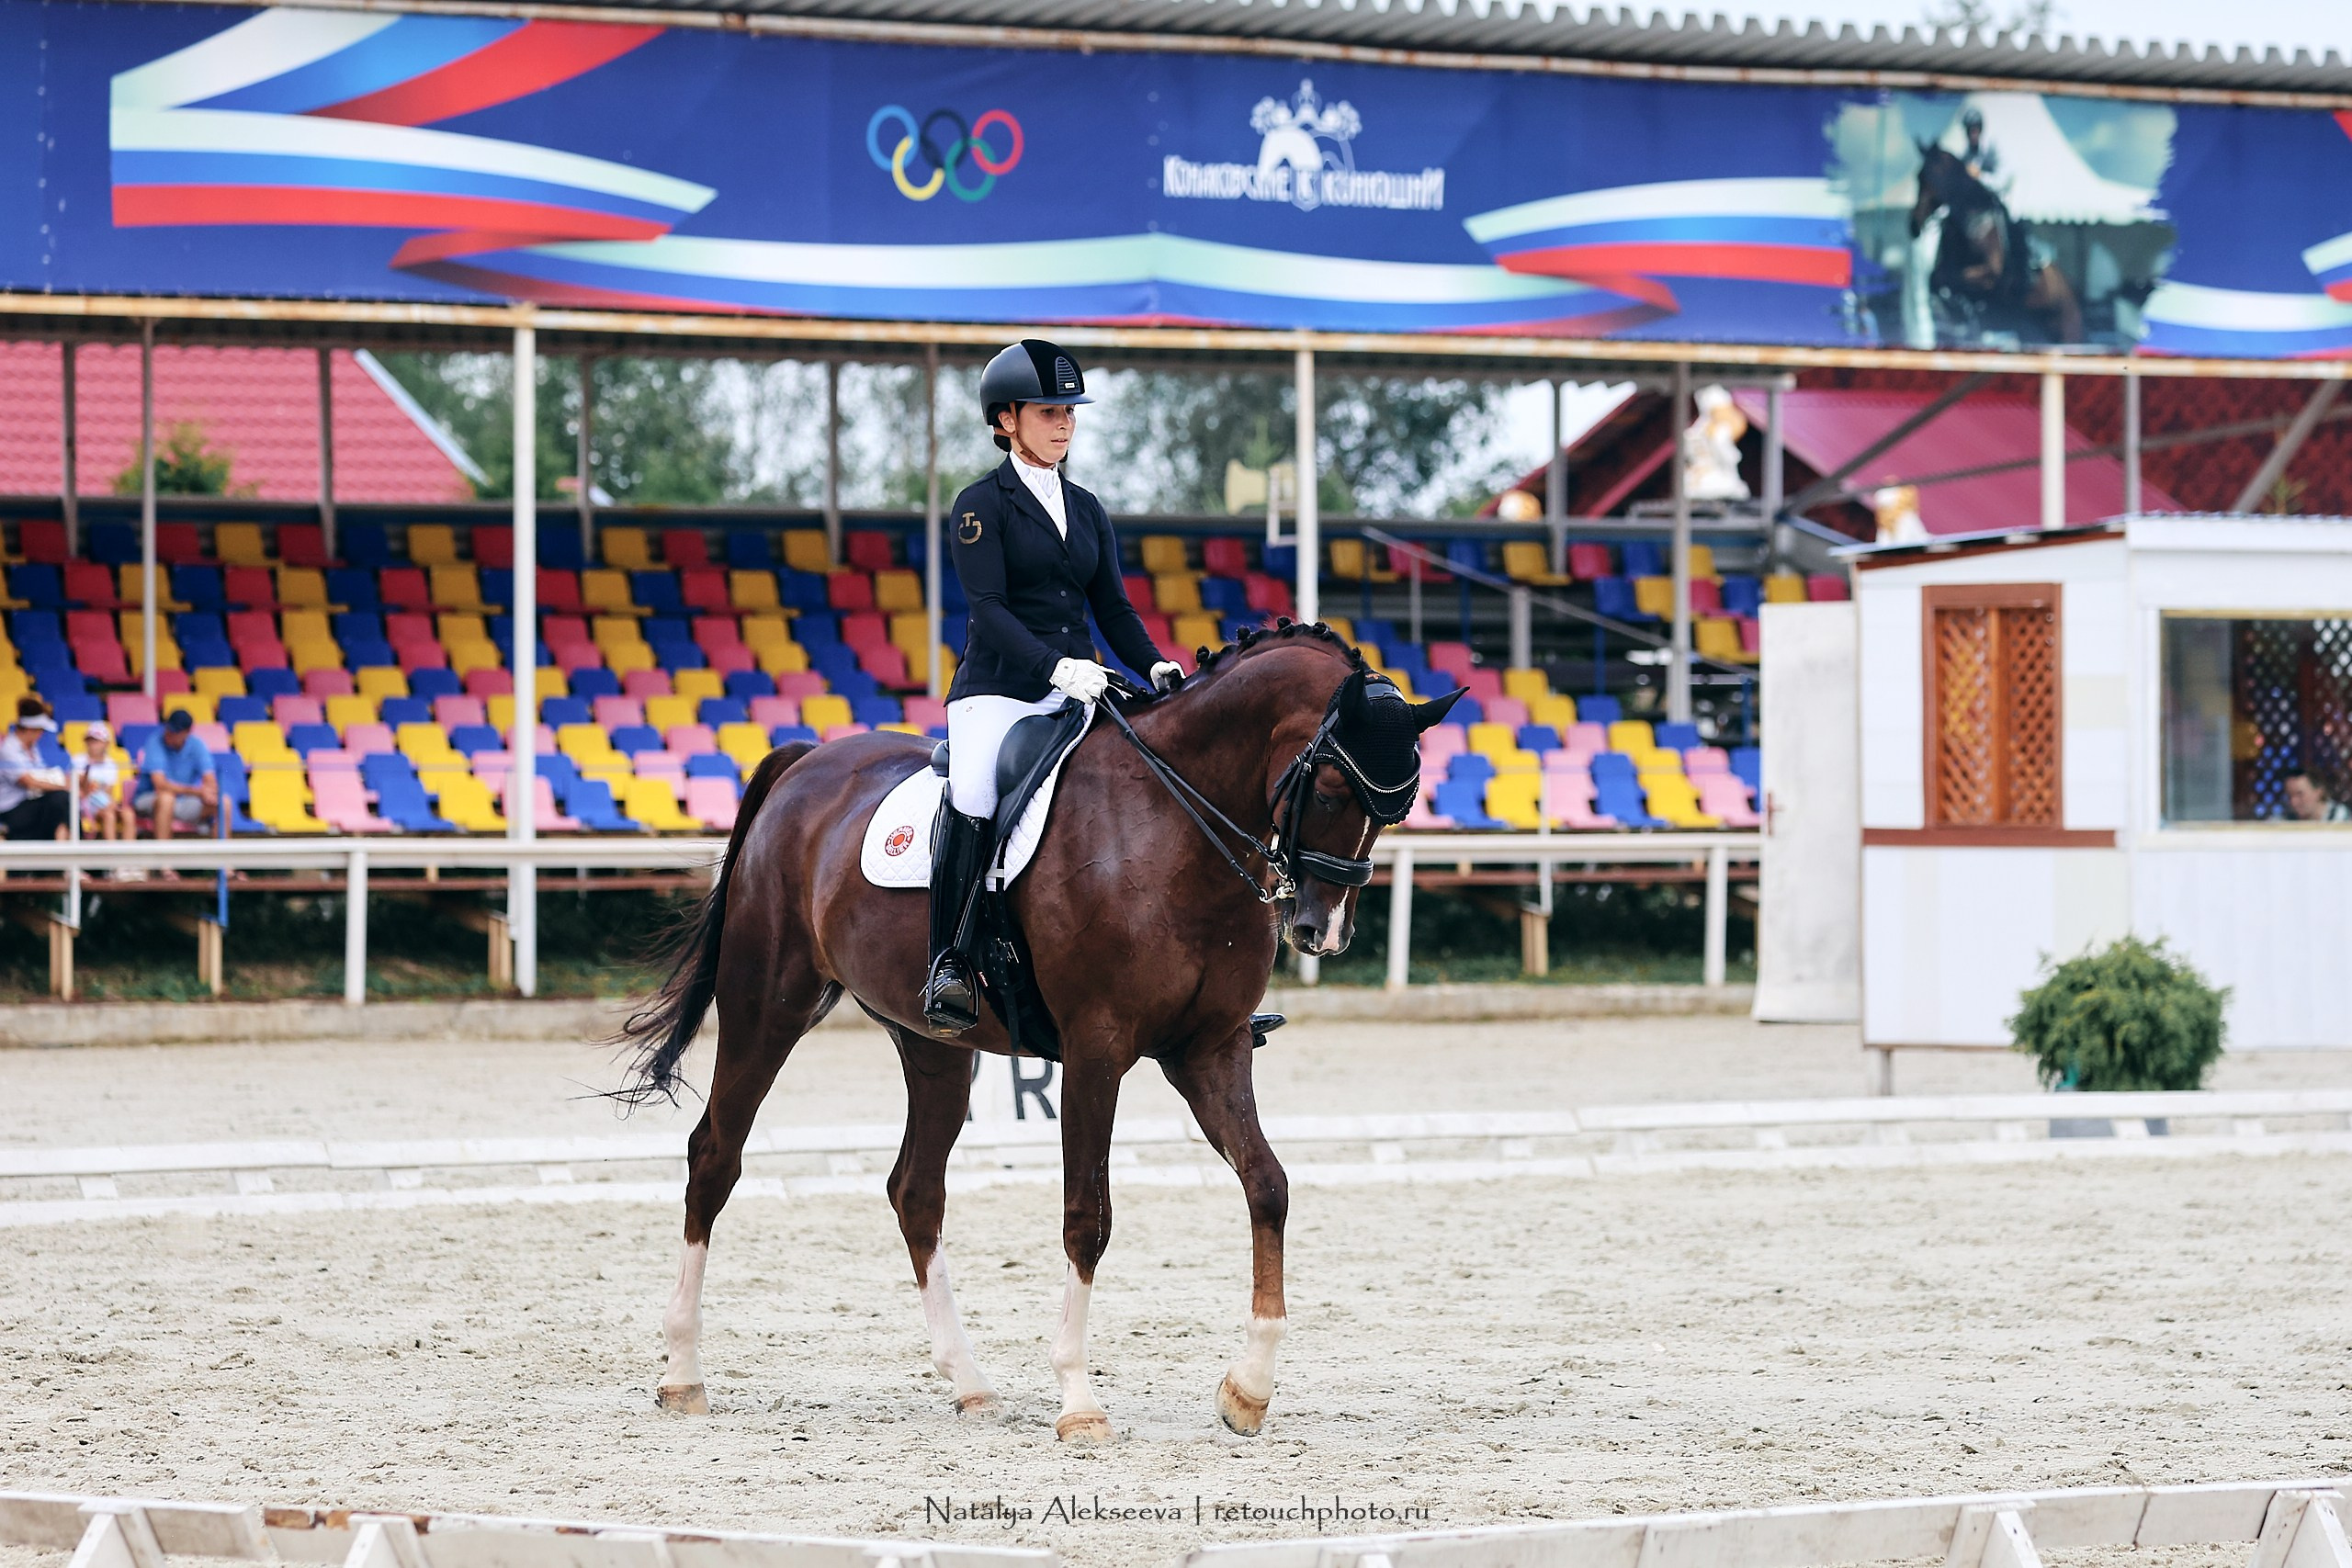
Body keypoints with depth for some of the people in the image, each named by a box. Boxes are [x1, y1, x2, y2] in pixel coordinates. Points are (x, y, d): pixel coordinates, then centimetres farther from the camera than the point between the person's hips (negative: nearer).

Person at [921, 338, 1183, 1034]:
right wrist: (1056, 666, -25)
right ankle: (950, 966, -23)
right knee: (973, 800, -29)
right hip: (998, 689, -5)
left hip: (1077, 694, 5)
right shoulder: (981, 505, -1)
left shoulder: (1086, 509, 18)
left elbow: (1113, 606, 15)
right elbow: (988, 608, -11)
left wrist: (1155, 666, -4)